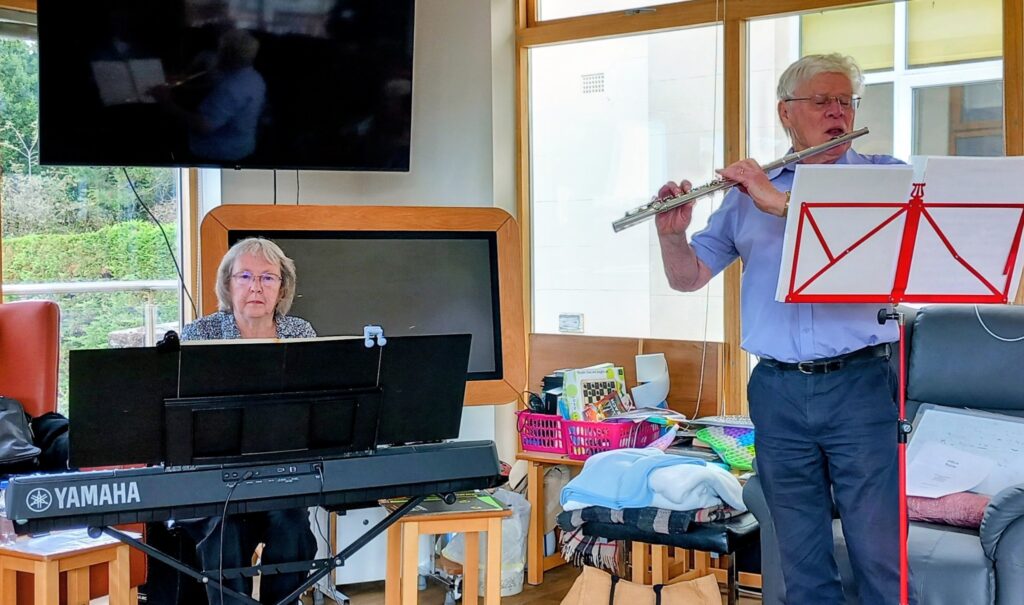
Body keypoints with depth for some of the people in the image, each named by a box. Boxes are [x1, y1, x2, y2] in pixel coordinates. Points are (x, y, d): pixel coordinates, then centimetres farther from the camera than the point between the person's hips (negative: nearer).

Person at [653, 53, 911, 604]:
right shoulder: (747, 194, 12)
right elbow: (688, 277, 13)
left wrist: (782, 202, -19)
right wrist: (672, 234, -9)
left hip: (860, 385, -2)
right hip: (777, 393, 2)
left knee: (880, 556, -1)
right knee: (802, 560, 10)